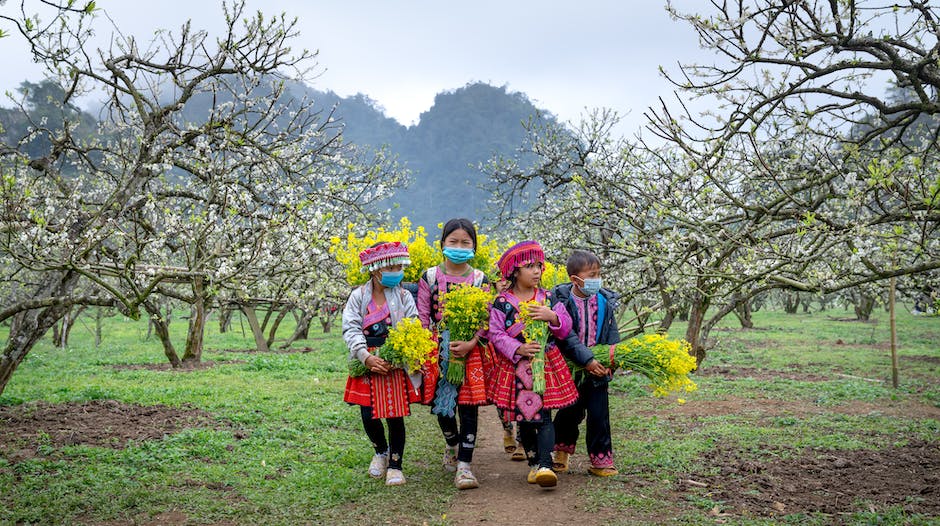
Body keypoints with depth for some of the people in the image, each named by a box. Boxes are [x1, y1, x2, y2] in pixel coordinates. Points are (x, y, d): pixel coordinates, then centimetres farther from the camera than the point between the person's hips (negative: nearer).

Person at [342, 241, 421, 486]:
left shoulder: (404, 296, 1)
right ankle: (381, 451, 33)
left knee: (395, 415, 1)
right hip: (367, 363, 1)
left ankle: (395, 465, 19)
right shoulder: (358, 296, 1)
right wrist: (366, 357, -21)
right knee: (369, 416, 3)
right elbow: (351, 329, -7)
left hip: (396, 364, 0)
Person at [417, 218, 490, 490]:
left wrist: (471, 343, -14)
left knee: (469, 406, -4)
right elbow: (422, 316, 4)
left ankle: (464, 466, 1)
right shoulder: (429, 277, 3)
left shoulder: (480, 280, 3)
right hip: (438, 351, 1)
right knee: (441, 405, 8)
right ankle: (452, 445, 39)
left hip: (471, 351, -1)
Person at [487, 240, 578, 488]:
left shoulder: (548, 298, 5)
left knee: (544, 416, -8)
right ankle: (534, 463, 22)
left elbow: (566, 328, 5)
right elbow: (496, 334, -7)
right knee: (524, 418, 9)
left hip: (547, 364, 1)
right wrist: (518, 349, -20)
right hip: (516, 367, -1)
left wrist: (552, 316, -15)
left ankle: (545, 465, -13)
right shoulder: (502, 302, -3)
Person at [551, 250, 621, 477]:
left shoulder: (605, 301, 1)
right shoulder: (562, 302, -14)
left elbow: (612, 334, 4)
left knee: (599, 413, 2)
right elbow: (566, 336, -20)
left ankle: (601, 459, 14)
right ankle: (563, 447, 36)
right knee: (570, 412, 9)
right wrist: (586, 360, -26)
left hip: (597, 368, 3)